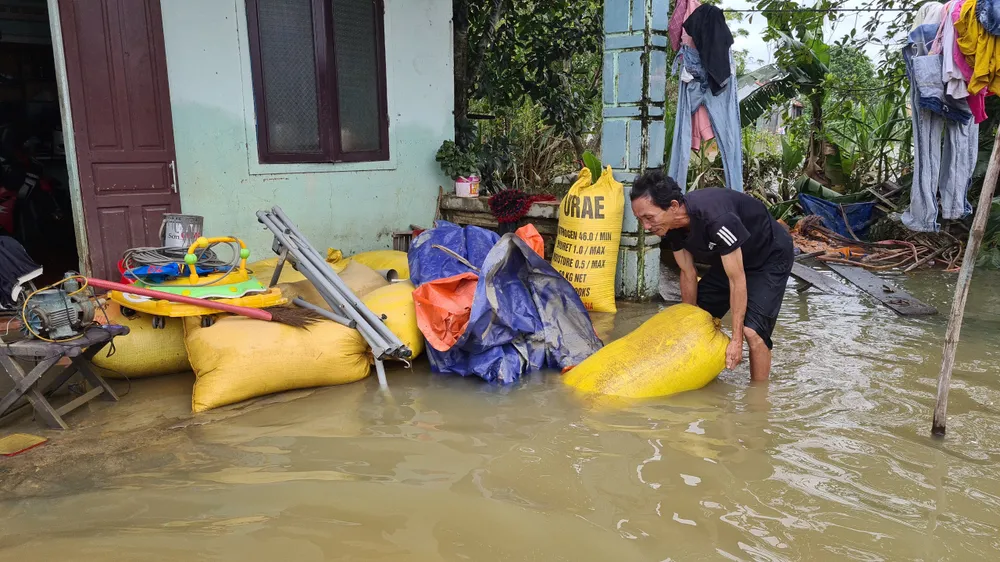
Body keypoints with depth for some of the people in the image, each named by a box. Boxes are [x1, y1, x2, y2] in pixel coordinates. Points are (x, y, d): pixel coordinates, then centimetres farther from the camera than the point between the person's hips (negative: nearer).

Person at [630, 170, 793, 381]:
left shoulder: (716, 219, -41)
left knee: (752, 331, -20)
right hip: (728, 257, 8)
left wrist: (736, 339, -29)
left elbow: (737, 279, -34)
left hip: (771, 256, -8)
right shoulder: (672, 224, -17)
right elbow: (688, 274, -4)